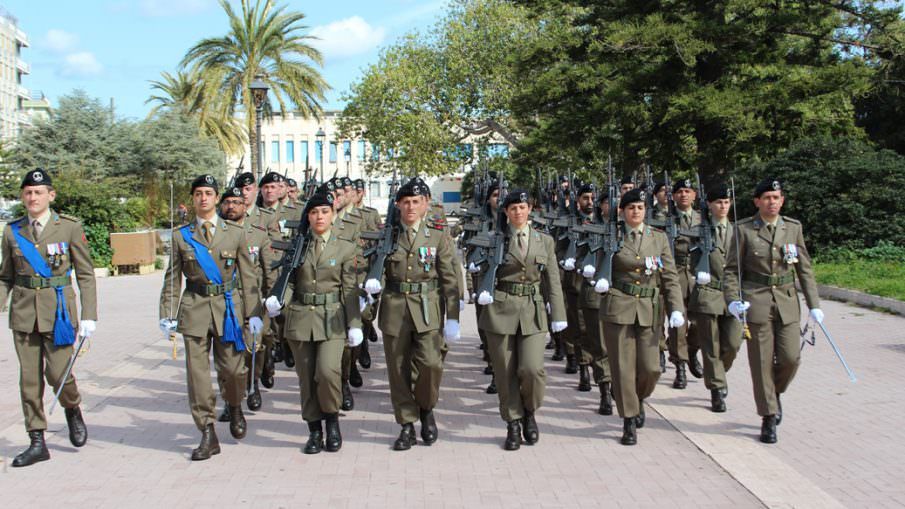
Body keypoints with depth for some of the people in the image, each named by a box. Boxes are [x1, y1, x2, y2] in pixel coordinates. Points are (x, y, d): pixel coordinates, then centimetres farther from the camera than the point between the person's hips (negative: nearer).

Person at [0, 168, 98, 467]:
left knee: (58, 374, -6)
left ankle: (73, 411, 28)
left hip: (58, 311, -3)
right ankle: (37, 443, 13)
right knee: (29, 379, 4)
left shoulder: (70, 228, -2)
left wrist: (89, 316, -6)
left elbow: (86, 275, -1)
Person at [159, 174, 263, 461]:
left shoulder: (235, 233, 4)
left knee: (232, 368, 3)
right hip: (194, 309, 1)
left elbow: (248, 276, 4)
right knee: (197, 371, -2)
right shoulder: (181, 236, 6)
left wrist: (253, 313, -1)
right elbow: (172, 279, 8)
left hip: (229, 307, 0)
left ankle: (235, 409, 35)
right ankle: (208, 435, 6)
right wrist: (167, 314, 1)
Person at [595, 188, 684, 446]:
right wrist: (599, 280, -6)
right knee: (623, 367, 0)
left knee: (650, 368, -1)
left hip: (648, 309, 2)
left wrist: (676, 309, -4)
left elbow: (670, 277, 6)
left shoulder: (659, 238, 8)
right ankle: (629, 422, 12)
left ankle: (638, 399, 32)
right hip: (617, 308, -2)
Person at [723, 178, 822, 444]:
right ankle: (768, 418, 12)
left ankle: (774, 393, 30)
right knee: (762, 361, -1)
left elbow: (805, 269, 9)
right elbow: (731, 269, -1)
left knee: (790, 357, -2)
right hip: (756, 302, -2)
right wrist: (733, 300, -14)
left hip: (787, 302, 3)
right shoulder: (744, 229, -3)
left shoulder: (793, 228, 6)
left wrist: (814, 304, 5)